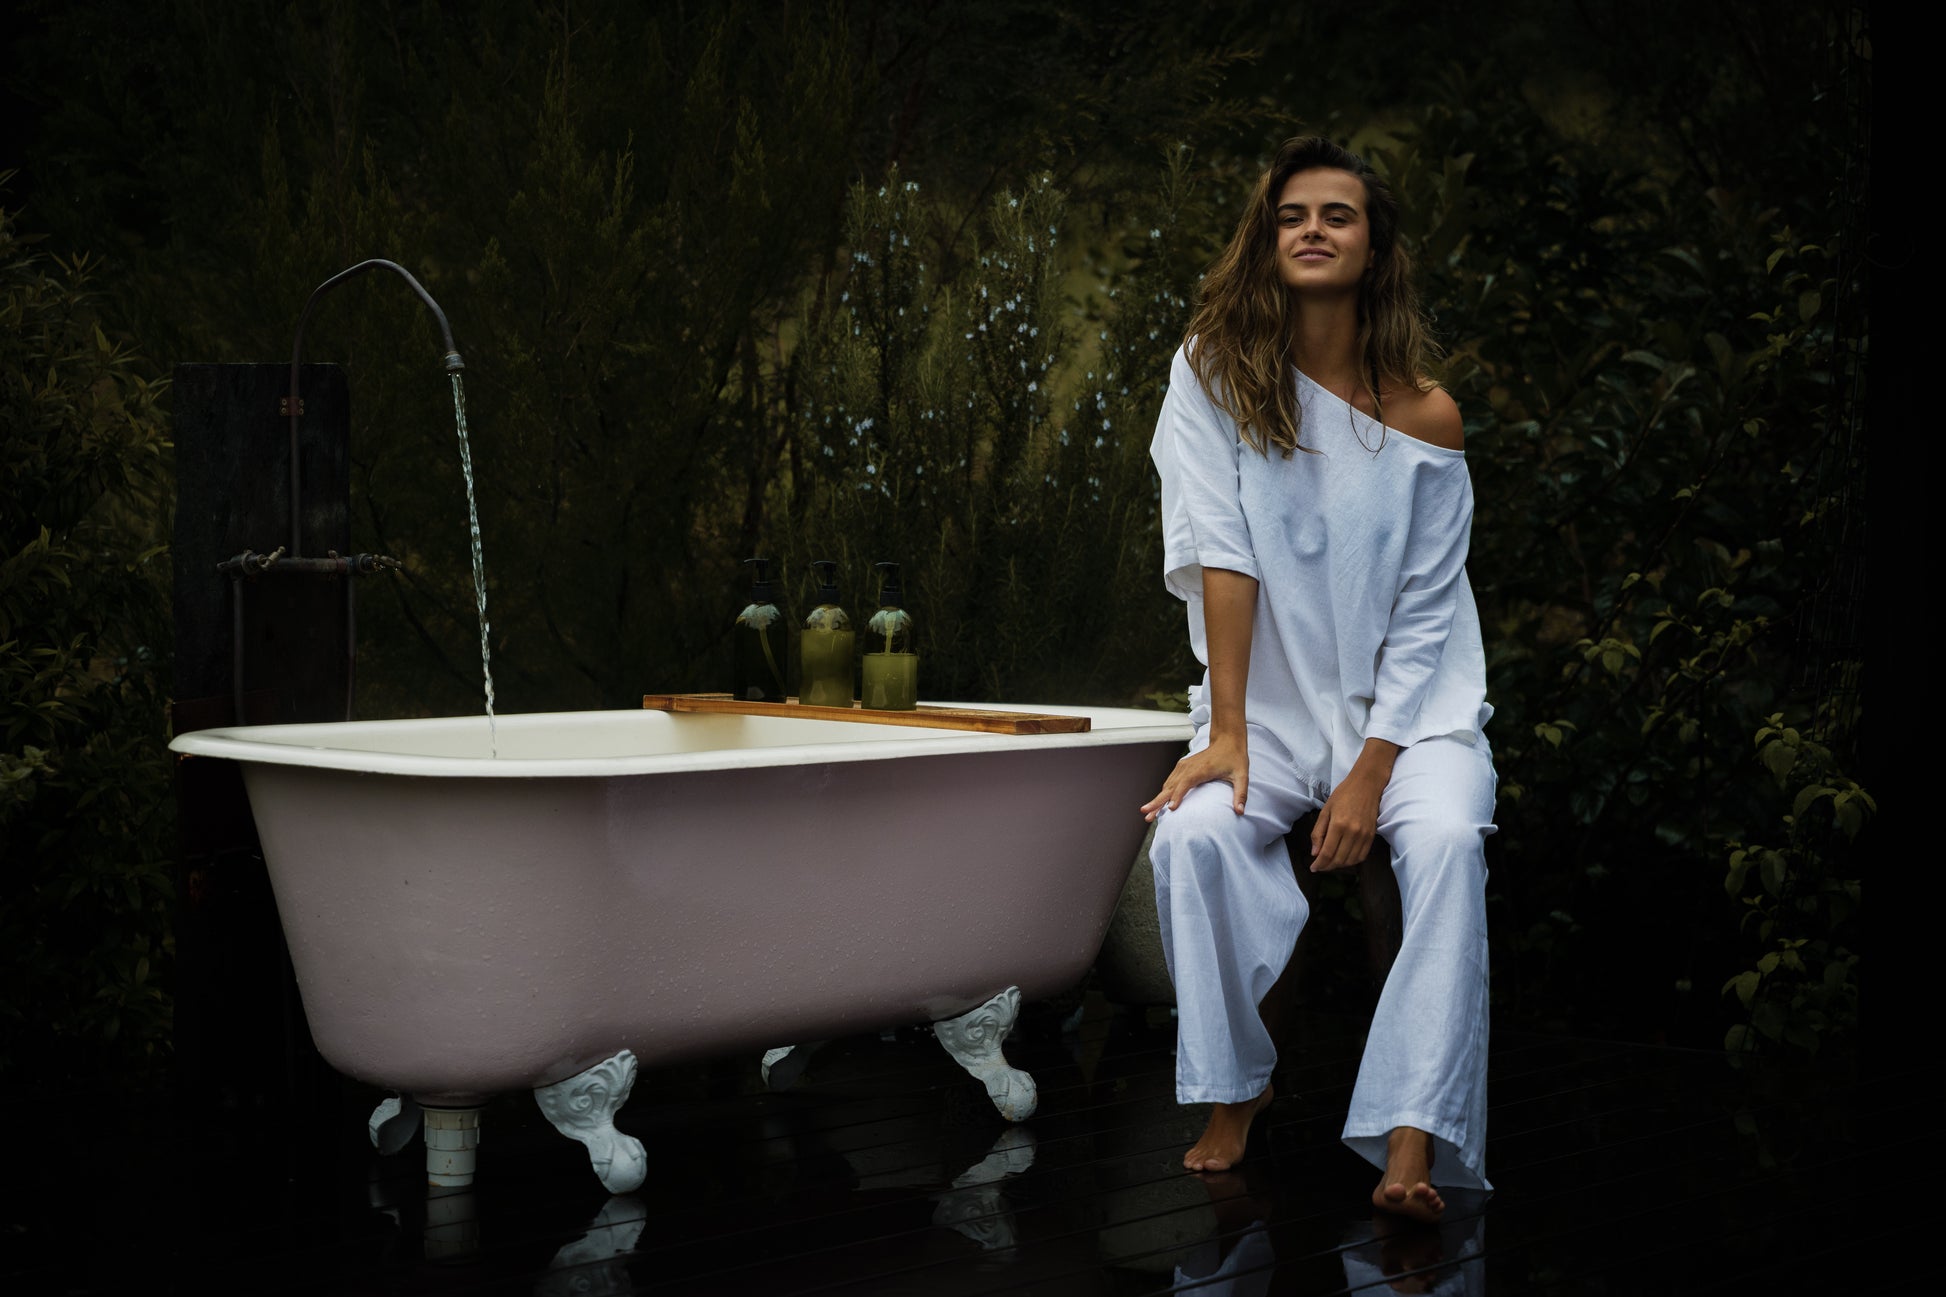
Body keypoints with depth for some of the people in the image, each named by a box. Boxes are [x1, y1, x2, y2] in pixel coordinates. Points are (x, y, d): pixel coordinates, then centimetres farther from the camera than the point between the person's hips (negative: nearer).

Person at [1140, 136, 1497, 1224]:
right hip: (1274, 696, 1)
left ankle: (1411, 1148, -33)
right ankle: (1235, 1096, -9)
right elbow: (1222, 555, -11)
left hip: (1413, 702, 0)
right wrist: (1226, 733, -16)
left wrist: (1370, 772, -15)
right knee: (1192, 835, -28)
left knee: (1446, 843, -30)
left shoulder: (1424, 416, -4)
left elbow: (1424, 617, -5)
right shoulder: (1216, 367, -4)